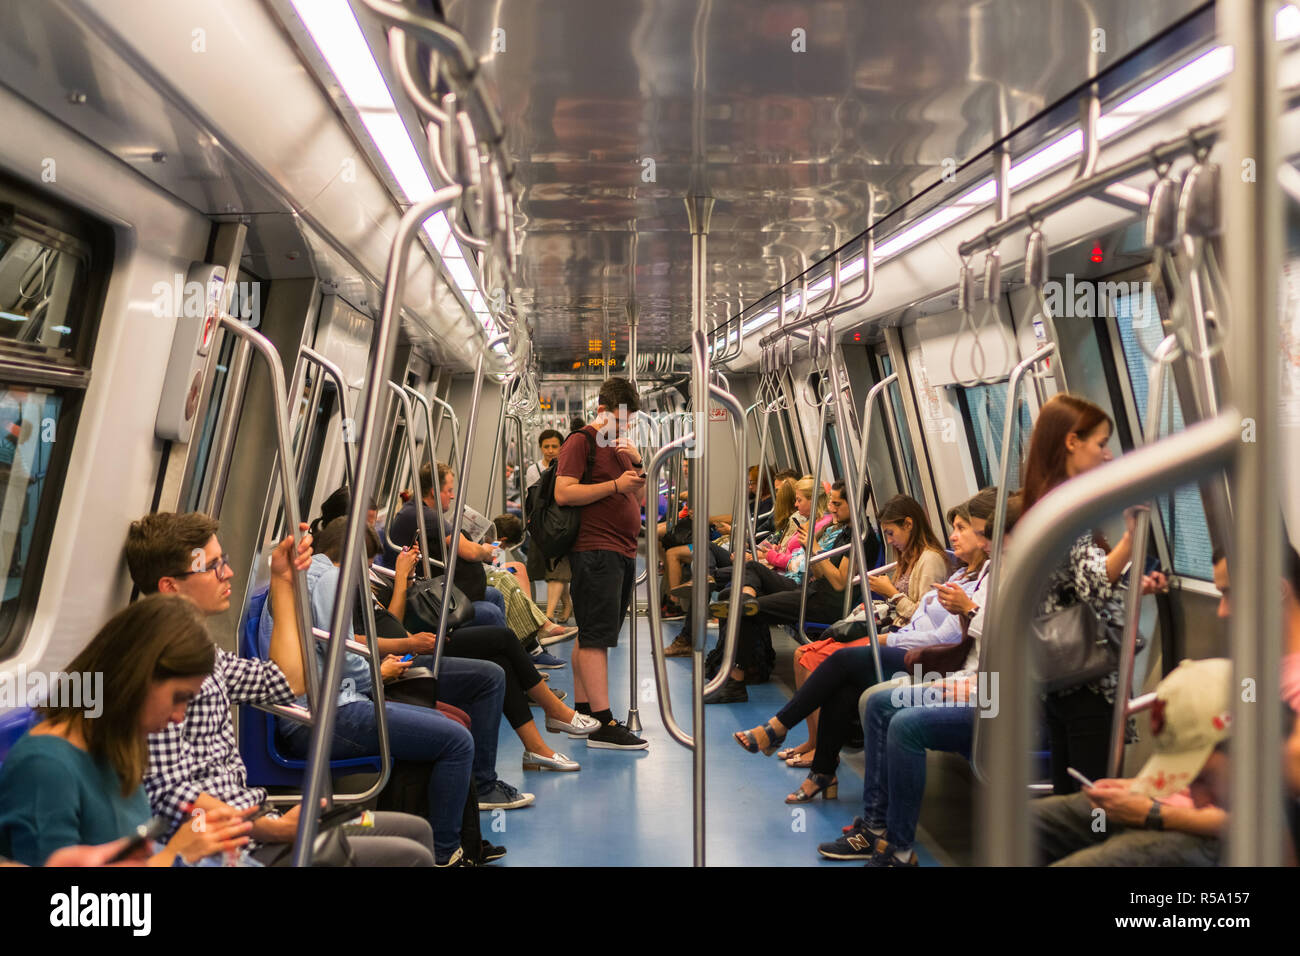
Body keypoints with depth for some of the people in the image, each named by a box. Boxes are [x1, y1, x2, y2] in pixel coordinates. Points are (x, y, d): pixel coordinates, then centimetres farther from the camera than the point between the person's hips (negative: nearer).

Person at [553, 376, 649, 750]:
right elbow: (563, 493, -15)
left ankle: (581, 711, 18)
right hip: (595, 550, -9)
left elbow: (639, 500, 22)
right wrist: (616, 485, -18)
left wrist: (637, 465, 5)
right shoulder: (581, 441, -4)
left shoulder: (622, 445, 22)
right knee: (597, 635, -9)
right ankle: (602, 723, -8)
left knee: (591, 635, 12)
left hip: (623, 551, 9)